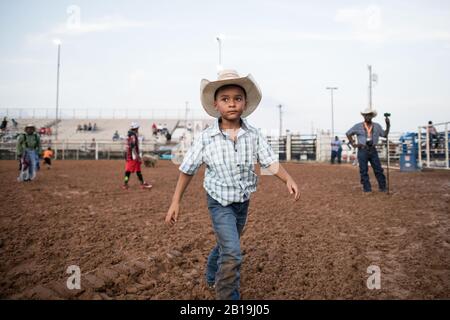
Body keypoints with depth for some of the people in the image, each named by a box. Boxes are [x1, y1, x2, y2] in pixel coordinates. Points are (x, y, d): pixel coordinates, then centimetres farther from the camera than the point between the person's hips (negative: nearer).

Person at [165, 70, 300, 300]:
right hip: (219, 202, -4)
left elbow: (270, 161, -12)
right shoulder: (206, 138, -16)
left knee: (225, 245, 25)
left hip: (243, 202, 4)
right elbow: (187, 170, -9)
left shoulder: (254, 135, -11)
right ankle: (228, 295, 5)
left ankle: (212, 277, 53)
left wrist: (288, 179, -31)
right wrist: (175, 202, -9)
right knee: (232, 253, -17)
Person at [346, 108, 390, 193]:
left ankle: (382, 187, 13)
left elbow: (385, 134, 11)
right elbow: (348, 133, 9)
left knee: (378, 169, 2)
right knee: (363, 170, 1)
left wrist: (388, 125, 2)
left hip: (373, 150, 2)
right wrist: (353, 144, 2)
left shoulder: (377, 126, 8)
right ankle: (367, 188, 9)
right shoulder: (358, 126, 2)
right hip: (362, 150, -2)